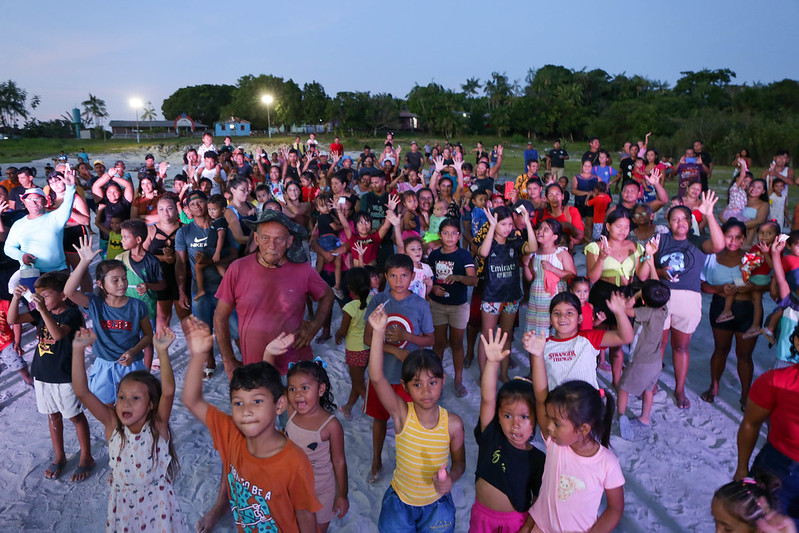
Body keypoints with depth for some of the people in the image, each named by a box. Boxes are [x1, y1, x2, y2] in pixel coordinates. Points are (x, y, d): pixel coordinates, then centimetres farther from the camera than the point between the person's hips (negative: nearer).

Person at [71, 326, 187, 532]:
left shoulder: (157, 426, -19)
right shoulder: (112, 424, -12)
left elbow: (168, 391, -38)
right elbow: (82, 392, -21)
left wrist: (163, 352, -48)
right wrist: (78, 349, -31)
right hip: (122, 503, 2)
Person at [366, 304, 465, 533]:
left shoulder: (452, 423, -20)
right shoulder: (402, 414, -23)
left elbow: (459, 462, -3)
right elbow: (376, 378, -38)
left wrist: (451, 478, -26)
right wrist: (378, 332, -47)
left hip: (436, 504, 1)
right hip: (399, 500, 0)